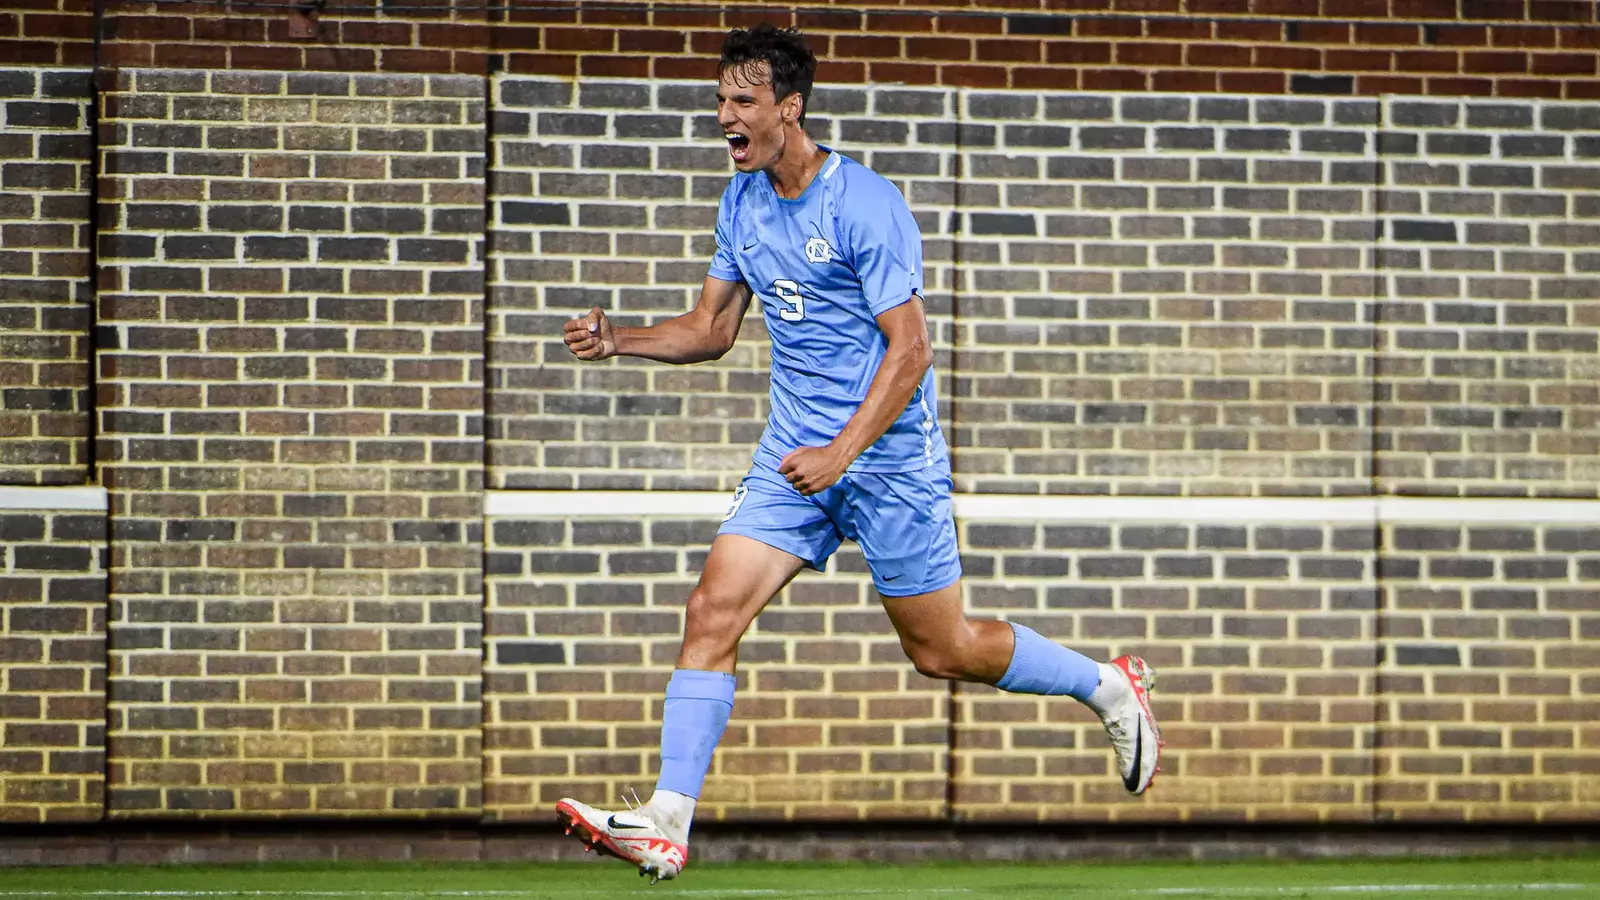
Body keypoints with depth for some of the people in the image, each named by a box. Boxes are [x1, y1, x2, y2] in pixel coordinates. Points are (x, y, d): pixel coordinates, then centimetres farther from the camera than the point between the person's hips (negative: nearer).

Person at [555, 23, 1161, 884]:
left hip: (890, 457, -6)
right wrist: (619, 340, -4)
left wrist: (840, 454, -25)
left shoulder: (866, 205, -17)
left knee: (942, 650, 4)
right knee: (712, 610, -11)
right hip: (795, 451, 6)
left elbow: (910, 347, -18)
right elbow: (712, 326, 14)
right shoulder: (741, 202, 6)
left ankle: (1109, 687, 29)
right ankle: (665, 826, -13)